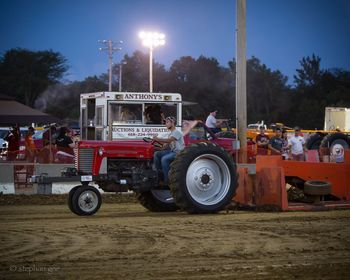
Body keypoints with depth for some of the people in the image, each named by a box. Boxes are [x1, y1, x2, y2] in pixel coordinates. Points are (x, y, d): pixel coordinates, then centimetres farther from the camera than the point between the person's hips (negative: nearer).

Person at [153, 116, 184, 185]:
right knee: (156, 154, -7)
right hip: (171, 151, 9)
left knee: (164, 159, -31)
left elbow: (169, 140, -25)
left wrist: (157, 139, -23)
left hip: (178, 152, -9)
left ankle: (167, 181, -26)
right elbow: (167, 144, 13)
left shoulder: (177, 132, -12)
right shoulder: (171, 134, 20)